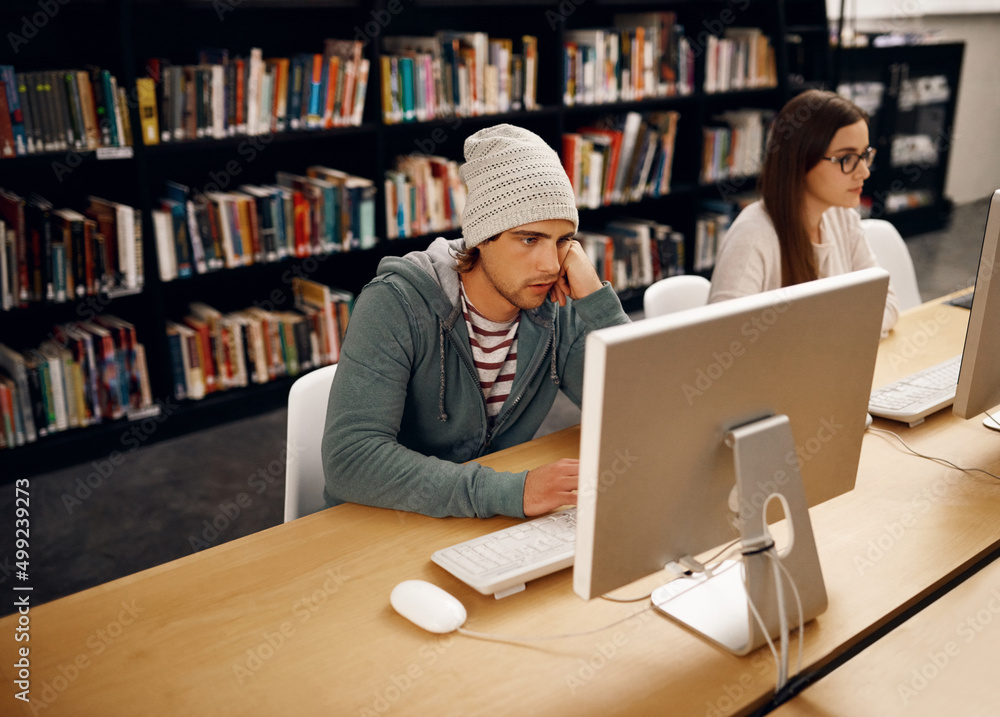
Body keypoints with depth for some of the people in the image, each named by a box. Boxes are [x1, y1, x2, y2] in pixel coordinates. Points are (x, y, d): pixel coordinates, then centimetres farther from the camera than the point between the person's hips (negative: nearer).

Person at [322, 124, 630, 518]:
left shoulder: (557, 309, -5)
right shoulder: (397, 304, -20)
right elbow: (349, 458, -30)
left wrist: (596, 298, -18)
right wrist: (510, 492, -38)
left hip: (491, 529, 4)